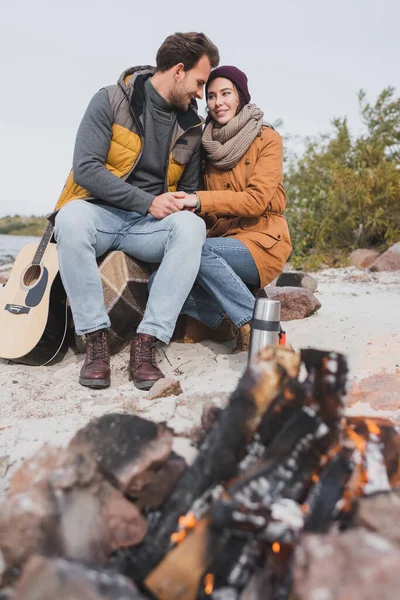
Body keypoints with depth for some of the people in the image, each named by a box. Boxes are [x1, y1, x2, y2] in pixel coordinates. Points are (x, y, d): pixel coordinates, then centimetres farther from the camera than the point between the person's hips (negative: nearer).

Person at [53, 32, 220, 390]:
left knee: (192, 227, -30)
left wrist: (184, 207, -3)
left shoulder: (191, 127, 12)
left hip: (152, 225, 3)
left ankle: (147, 342, -32)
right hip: (101, 212, -3)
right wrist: (148, 202, -17)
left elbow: (189, 191, 21)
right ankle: (96, 339, -28)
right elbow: (84, 169, -13)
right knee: (71, 217, -37)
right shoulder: (111, 101, -3)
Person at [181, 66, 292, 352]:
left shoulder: (267, 139, -2)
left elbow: (257, 200, -16)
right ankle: (237, 320, -15)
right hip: (221, 239, 5)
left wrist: (200, 200, -25)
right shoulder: (211, 144, 14)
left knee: (198, 250, -34)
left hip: (261, 241, -5)